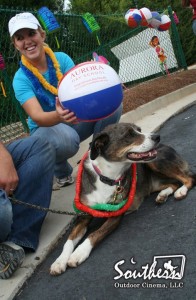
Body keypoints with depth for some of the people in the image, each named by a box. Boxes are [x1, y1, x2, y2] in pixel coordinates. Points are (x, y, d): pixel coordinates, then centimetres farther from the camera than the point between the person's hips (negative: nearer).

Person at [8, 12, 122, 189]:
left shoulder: (62, 59, -10)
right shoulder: (21, 79, -17)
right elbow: (37, 117, -32)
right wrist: (58, 115, -56)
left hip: (75, 120, 3)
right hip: (46, 128, -3)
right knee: (65, 139, -40)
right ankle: (62, 171, -4)